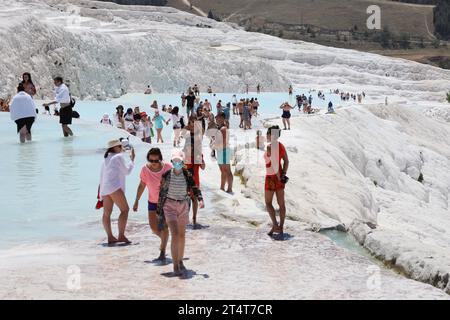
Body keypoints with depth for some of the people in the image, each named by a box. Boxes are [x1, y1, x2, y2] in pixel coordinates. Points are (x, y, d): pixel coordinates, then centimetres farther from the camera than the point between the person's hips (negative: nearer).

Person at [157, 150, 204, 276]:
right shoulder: (167, 175, -6)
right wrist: (159, 211, 2)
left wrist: (200, 199, -25)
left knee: (182, 235, 12)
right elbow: (161, 192, 1)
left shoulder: (187, 175, -2)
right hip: (169, 205, -3)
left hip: (183, 206, 3)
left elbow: (194, 188, -4)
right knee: (175, 234, -16)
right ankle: (175, 266, -13)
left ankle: (180, 262, 30)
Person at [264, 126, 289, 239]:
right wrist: (283, 174, 2)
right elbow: (286, 161, 6)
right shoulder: (281, 146, 5)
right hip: (280, 176, 7)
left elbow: (274, 163, -24)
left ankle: (275, 226, 0)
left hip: (271, 177, -7)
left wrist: (279, 177, -15)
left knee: (268, 203, 7)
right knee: (281, 203, 8)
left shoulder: (269, 147, -19)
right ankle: (280, 228, 12)